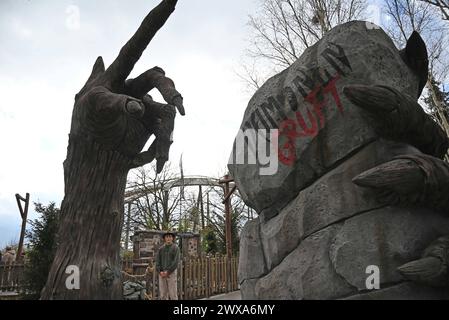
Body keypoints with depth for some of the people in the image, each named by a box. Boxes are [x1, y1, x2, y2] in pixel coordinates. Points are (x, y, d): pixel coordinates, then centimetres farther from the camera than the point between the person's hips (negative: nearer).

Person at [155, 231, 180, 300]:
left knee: (173, 294, -4)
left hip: (172, 273, -4)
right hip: (162, 274, 4)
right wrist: (160, 272, -13)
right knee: (163, 294, 5)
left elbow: (176, 262, -12)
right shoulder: (161, 249, 10)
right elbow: (157, 261, 3)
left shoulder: (176, 248, -3)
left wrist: (167, 272, -18)